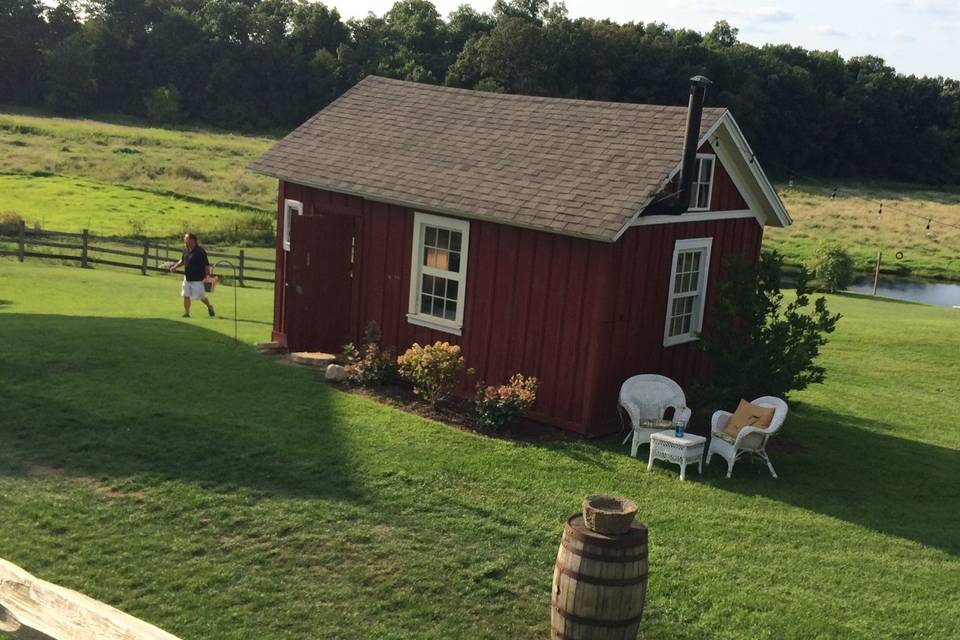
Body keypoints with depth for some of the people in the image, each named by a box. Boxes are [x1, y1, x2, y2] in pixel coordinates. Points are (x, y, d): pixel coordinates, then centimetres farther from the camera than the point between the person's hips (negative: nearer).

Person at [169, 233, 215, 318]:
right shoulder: (186, 250, 4)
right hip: (187, 278, 7)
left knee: (201, 296, 3)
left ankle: (210, 307, 30)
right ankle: (186, 313, 12)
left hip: (197, 279, -7)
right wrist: (175, 267, 8)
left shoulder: (200, 251, -18)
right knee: (186, 295, 3)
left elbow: (206, 265, -16)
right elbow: (182, 260, 22)